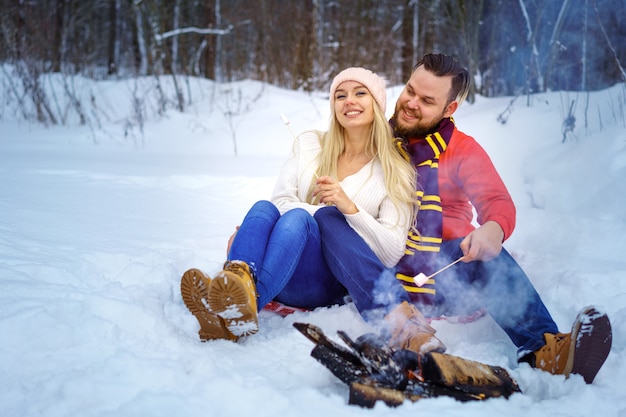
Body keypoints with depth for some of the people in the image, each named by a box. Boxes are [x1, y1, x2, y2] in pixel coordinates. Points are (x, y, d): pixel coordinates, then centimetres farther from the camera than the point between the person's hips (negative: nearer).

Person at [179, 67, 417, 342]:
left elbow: (392, 254, -4)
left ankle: (249, 302, -62)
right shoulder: (309, 145, 15)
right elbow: (280, 203, 3)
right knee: (263, 208, -28)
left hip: (332, 285, -2)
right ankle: (236, 280, -60)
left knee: (297, 218, -33)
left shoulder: (396, 172, 6)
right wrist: (328, 211, -11)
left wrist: (349, 208, -17)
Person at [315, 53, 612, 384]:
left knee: (482, 247, -31)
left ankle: (542, 349, -51)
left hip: (440, 272, -1)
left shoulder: (463, 149, 11)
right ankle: (400, 320, -48)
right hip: (378, 271, 1)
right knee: (328, 220, -25)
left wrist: (494, 228, -28)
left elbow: (498, 202, -5)